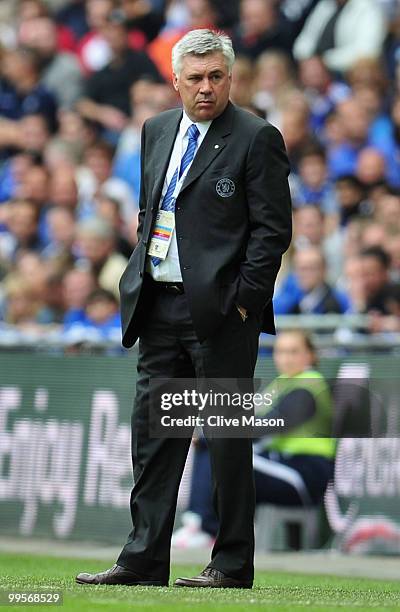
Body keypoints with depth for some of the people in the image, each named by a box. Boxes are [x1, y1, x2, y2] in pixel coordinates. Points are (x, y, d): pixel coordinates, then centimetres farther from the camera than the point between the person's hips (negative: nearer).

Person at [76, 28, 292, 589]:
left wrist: (240, 300, -13)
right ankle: (144, 559, 11)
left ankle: (233, 563, 6)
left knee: (227, 438, -1)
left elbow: (273, 228, -8)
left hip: (221, 311, -6)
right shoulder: (157, 131, 14)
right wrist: (141, 278, 12)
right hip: (159, 309, 7)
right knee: (153, 435, 7)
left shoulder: (257, 138, -6)